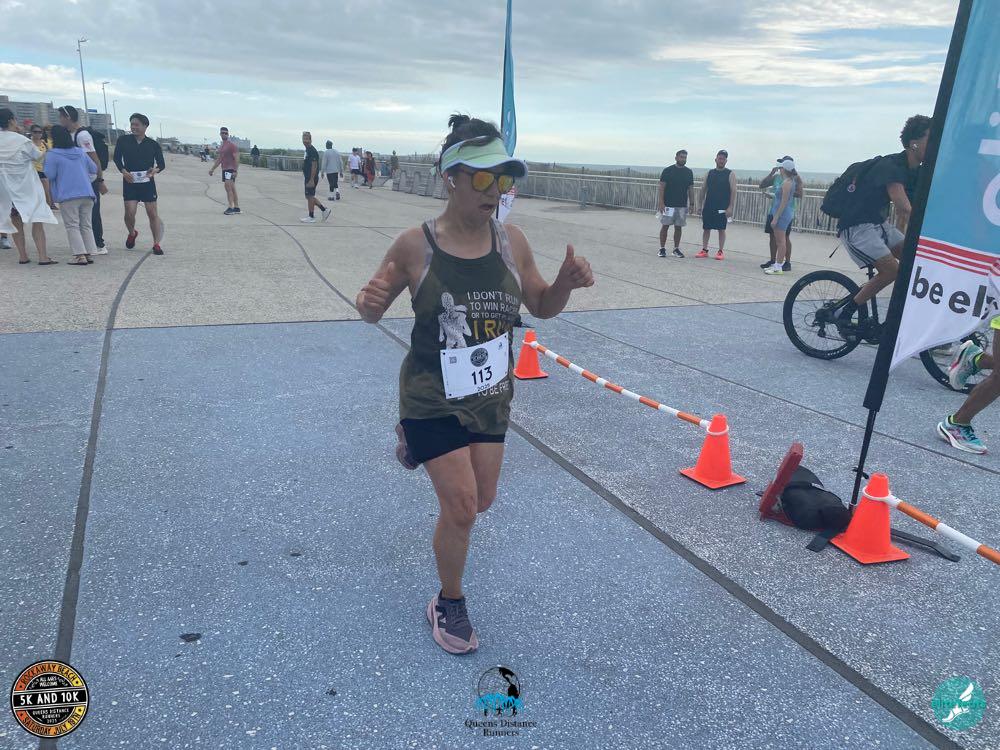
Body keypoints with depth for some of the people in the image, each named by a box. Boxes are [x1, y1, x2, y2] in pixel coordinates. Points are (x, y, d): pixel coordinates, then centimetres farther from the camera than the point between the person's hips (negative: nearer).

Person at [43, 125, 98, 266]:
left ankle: (80, 255, -11)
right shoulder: (81, 152, 11)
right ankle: (89, 254, 5)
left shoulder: (52, 154, -4)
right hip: (87, 194, 5)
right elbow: (94, 169, 17)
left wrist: (45, 161, 10)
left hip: (68, 196, -5)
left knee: (72, 226, -2)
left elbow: (50, 175, -5)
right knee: (86, 225, 9)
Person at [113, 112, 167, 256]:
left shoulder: (153, 144, 3)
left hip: (147, 182, 0)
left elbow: (162, 164, 4)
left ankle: (156, 244, 6)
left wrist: (155, 170, -17)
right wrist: (123, 171, -11)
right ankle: (132, 233, 23)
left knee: (153, 214, -2)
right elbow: (117, 158, 6)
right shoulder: (123, 140, 3)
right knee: (129, 212, -9)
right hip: (130, 181, 0)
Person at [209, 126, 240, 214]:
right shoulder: (221, 147, 18)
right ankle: (236, 208, 12)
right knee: (232, 189, 9)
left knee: (228, 187, -18)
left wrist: (235, 171, -22)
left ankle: (231, 207, -21)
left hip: (230, 169, -9)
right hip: (224, 169, 9)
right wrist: (212, 169, 22)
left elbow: (237, 159, -14)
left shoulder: (232, 145, -8)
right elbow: (218, 160, 25)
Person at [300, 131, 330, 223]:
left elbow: (314, 166, -20)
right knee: (309, 196, 13)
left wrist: (311, 180, -24)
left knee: (310, 196, -4)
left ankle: (311, 217, 3)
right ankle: (324, 209, 18)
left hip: (311, 178, -10)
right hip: (308, 177, 10)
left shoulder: (312, 151, -14)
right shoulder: (307, 150, 16)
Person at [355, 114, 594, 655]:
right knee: (460, 508, -4)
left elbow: (542, 306, 5)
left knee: (480, 501, 19)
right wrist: (369, 303, -29)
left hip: (491, 396, 5)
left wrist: (567, 283, -16)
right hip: (433, 399, -4)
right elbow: (375, 309, -5)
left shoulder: (511, 242, -7)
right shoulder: (415, 246, -17)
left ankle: (418, 444, 52)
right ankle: (448, 605, 26)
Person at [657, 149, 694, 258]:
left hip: (682, 205, 3)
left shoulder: (689, 172, 8)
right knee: (665, 226, -1)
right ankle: (662, 249, 7)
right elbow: (662, 187, -5)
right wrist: (661, 203, -13)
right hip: (668, 204, -3)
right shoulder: (668, 171, -4)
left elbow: (691, 188, 11)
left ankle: (676, 249, 13)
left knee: (678, 227, 6)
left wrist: (692, 203, 5)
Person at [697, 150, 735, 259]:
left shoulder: (730, 174, -1)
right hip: (708, 206, 3)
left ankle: (721, 251, 7)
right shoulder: (709, 173, 10)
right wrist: (702, 203, 4)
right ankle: (704, 250, 12)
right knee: (706, 228, 4)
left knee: (721, 229, 0)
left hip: (722, 208, -3)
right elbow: (703, 189, 12)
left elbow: (733, 191, -6)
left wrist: (730, 207, -14)